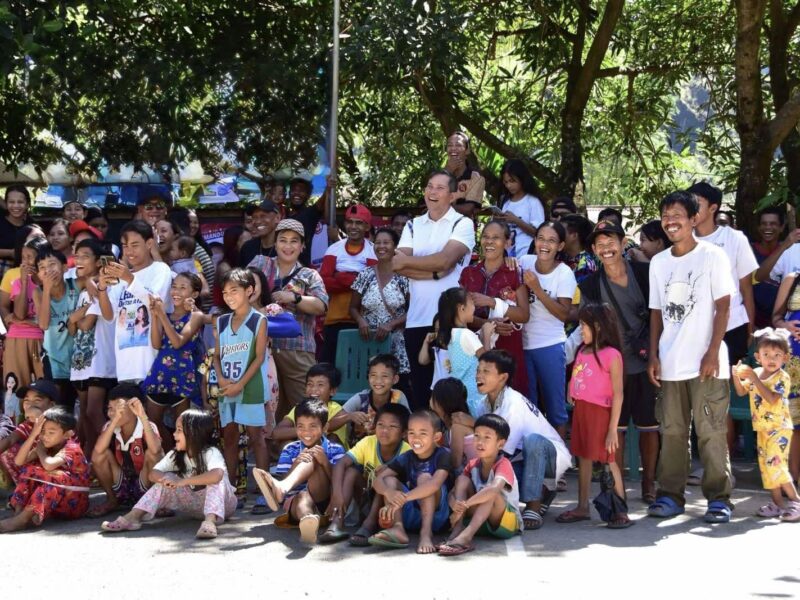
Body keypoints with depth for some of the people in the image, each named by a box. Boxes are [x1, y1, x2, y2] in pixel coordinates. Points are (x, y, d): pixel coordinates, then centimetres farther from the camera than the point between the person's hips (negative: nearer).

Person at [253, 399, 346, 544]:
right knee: (303, 497, -40)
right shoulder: (290, 450, 12)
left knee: (311, 458, -21)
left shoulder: (335, 450, 7)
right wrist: (296, 465, -17)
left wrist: (325, 462, -20)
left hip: (325, 502, -1)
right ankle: (307, 518, -81)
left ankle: (282, 488, -50)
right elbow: (283, 479, 2)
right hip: (294, 501, 1)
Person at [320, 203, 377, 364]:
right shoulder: (334, 249, 4)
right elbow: (324, 282, -6)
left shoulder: (373, 251, -2)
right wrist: (356, 280, -14)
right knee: (330, 362, 6)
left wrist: (341, 278, -12)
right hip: (335, 318, 3)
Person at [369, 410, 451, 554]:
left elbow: (435, 484, -31)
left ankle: (426, 533, -39)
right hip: (411, 516, 5)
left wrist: (403, 499, -40)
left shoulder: (443, 455, -13)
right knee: (390, 480, -11)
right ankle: (398, 529, -33)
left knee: (424, 477, -25)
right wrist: (389, 492, -33)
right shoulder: (406, 458, 2)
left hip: (436, 514, -5)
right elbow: (378, 480, -8)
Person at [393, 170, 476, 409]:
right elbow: (398, 266, -1)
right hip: (416, 320, 4)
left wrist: (407, 260, -4)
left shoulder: (462, 224, 1)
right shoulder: (413, 226, 13)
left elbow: (445, 260, -15)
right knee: (420, 389, 7)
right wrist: (435, 272, -13)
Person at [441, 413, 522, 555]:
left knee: (491, 493, -33)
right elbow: (453, 493, -4)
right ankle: (457, 531, -29)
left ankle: (465, 536, -47)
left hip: (508, 522, -6)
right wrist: (456, 505, -29)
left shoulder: (503, 465, -17)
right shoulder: (473, 465, 2)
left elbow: (494, 489, -38)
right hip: (481, 522, 6)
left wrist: (465, 504, -47)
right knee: (462, 480, -10)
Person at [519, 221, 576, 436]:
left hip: (550, 346, -3)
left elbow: (563, 314, -16)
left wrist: (537, 289, -23)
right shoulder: (524, 262, 0)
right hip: (523, 343, 3)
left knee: (555, 404, 3)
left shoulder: (564, 273, -10)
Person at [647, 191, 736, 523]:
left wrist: (713, 353, -12)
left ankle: (719, 498, 1)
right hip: (670, 364, 4)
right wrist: (653, 356, 6)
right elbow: (657, 312, 15)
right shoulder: (658, 262, 12)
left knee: (711, 432, -4)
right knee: (672, 431, 6)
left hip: (706, 362, -4)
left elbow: (722, 308, -4)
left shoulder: (712, 256, -2)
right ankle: (670, 495, 11)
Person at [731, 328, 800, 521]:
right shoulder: (755, 374, 6)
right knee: (766, 466, 8)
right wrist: (736, 376, -12)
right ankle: (778, 504, 16)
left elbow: (772, 399, -26)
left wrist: (755, 379, -28)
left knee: (776, 465, -17)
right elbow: (741, 392, 7)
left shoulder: (782, 378, -14)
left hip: (779, 428, -7)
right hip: (762, 429, 7)